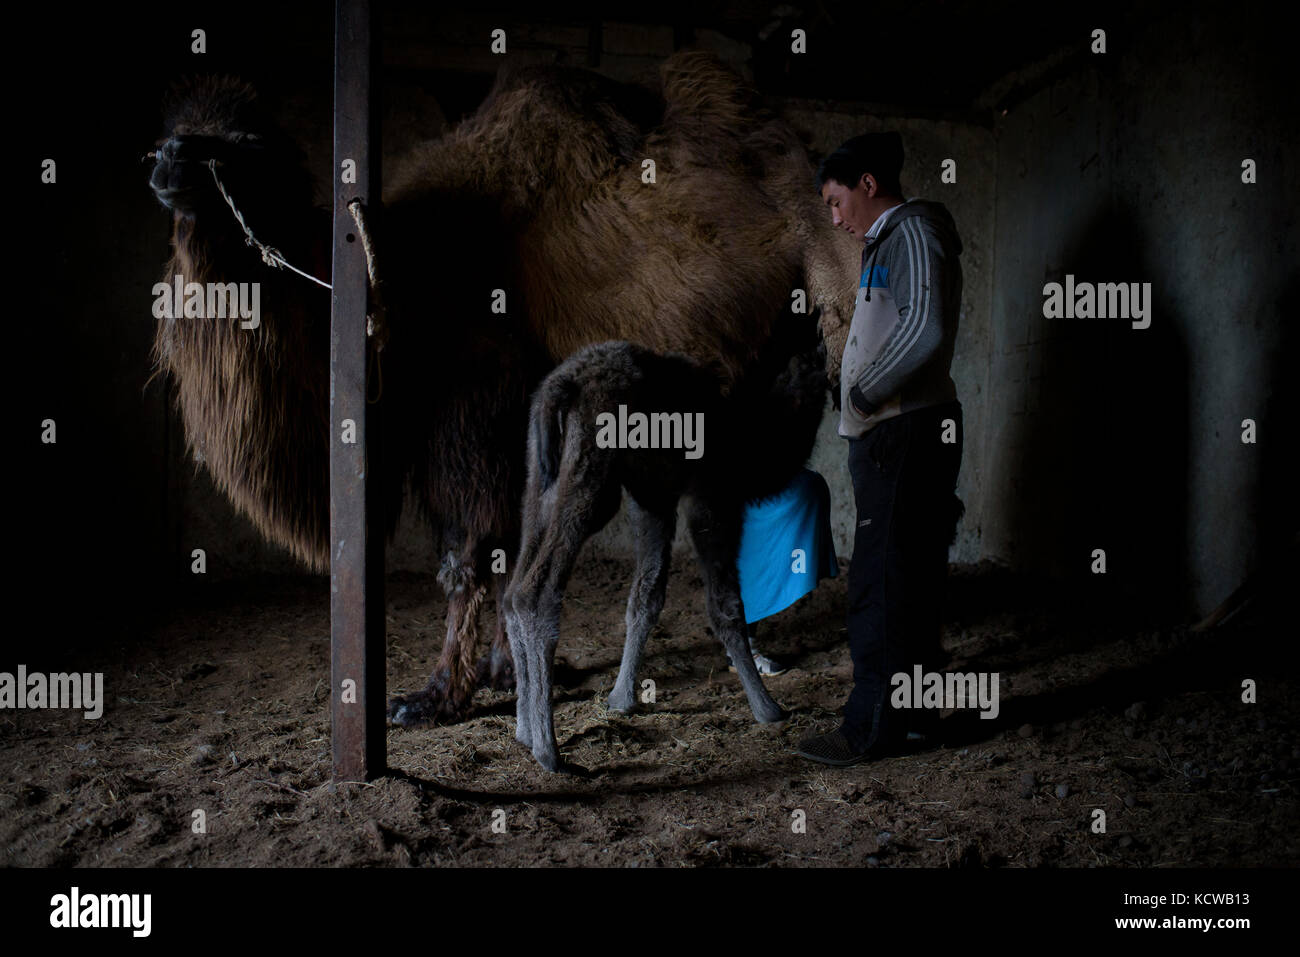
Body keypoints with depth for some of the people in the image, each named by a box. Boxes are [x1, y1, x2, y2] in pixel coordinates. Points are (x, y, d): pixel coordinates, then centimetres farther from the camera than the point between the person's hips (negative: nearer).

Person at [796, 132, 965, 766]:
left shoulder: (912, 233, -9)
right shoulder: (891, 240, 21)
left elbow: (927, 331, -23)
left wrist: (864, 394, -14)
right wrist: (863, 404, 6)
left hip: (904, 434, -10)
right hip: (894, 435, 10)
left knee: (880, 581, -7)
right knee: (908, 577, 15)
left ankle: (873, 728, 0)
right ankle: (915, 708, 25)